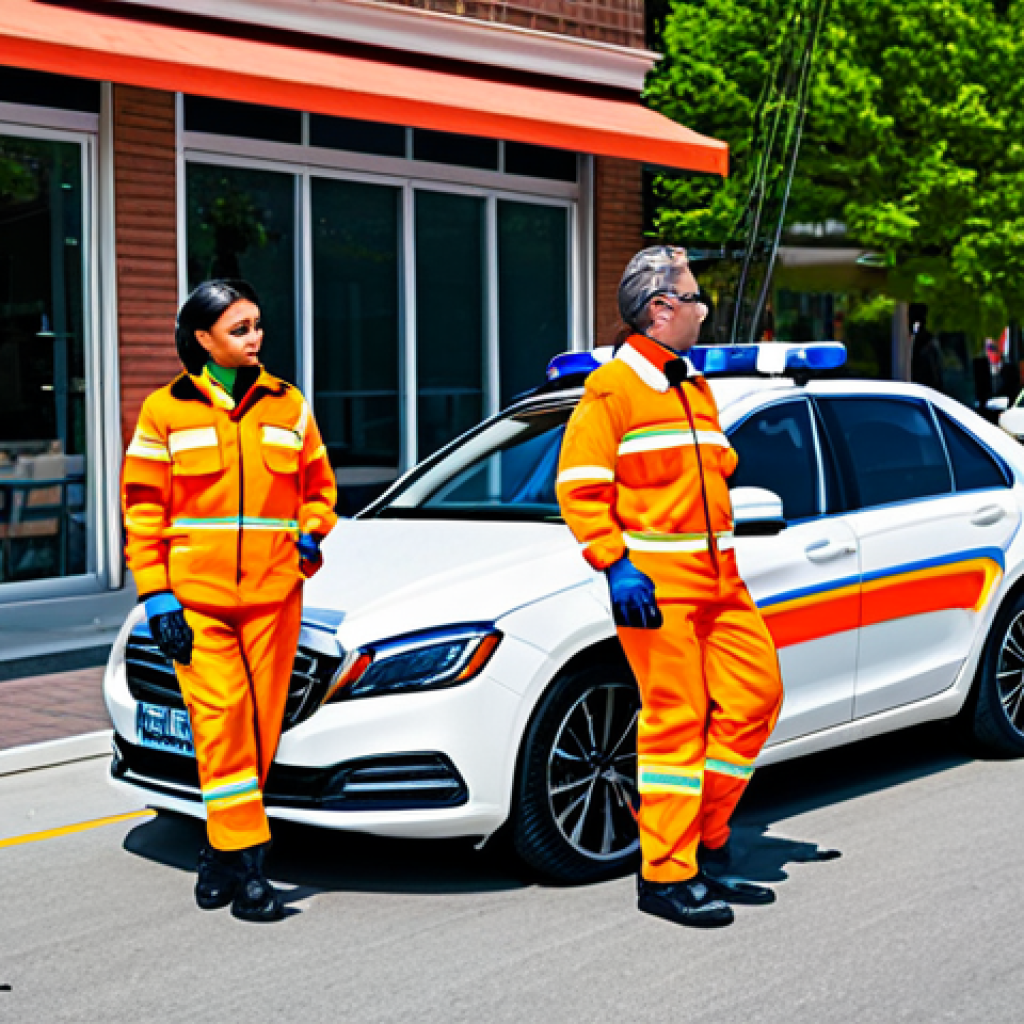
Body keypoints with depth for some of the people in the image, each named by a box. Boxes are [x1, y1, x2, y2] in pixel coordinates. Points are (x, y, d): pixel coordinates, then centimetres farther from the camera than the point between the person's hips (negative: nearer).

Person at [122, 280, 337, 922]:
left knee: (261, 725, 2)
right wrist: (157, 595, -3)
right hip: (196, 597, -2)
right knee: (221, 720, -11)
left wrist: (310, 535, 1)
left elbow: (319, 485, 21)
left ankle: (223, 849, 17)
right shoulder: (166, 411, 5)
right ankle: (246, 864, -7)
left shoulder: (287, 405, 12)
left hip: (273, 595, 2)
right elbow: (143, 508, 5)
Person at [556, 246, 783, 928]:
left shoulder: (697, 387, 20)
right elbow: (579, 485, -11)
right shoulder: (614, 387, -5)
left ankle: (707, 845, 18)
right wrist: (615, 565, -19)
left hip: (717, 578, 8)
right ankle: (667, 876, 2)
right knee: (676, 717, -7)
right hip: (655, 583, -8)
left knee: (756, 694, 5)